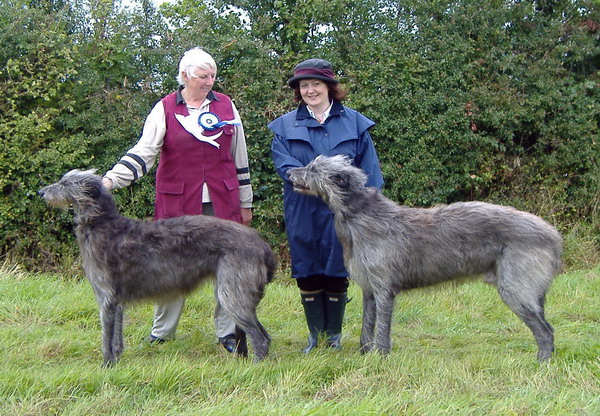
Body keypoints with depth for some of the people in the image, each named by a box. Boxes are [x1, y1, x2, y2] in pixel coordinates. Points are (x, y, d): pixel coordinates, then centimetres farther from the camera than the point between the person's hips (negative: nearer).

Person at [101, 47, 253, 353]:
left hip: (222, 202, 2)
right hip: (178, 203, -2)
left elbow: (239, 158, 13)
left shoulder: (226, 106, 9)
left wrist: (245, 202, 13)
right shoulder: (165, 109, 1)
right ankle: (161, 333, 15)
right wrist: (112, 179, -23)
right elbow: (144, 151, -8)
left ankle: (228, 333, 11)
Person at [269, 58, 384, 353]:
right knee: (307, 273, 5)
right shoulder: (285, 125, 9)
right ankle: (314, 334, 16)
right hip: (302, 213, 1)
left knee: (337, 273, 3)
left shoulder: (354, 122, 8)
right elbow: (281, 161, -5)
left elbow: (369, 169, 4)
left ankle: (334, 334, 16)